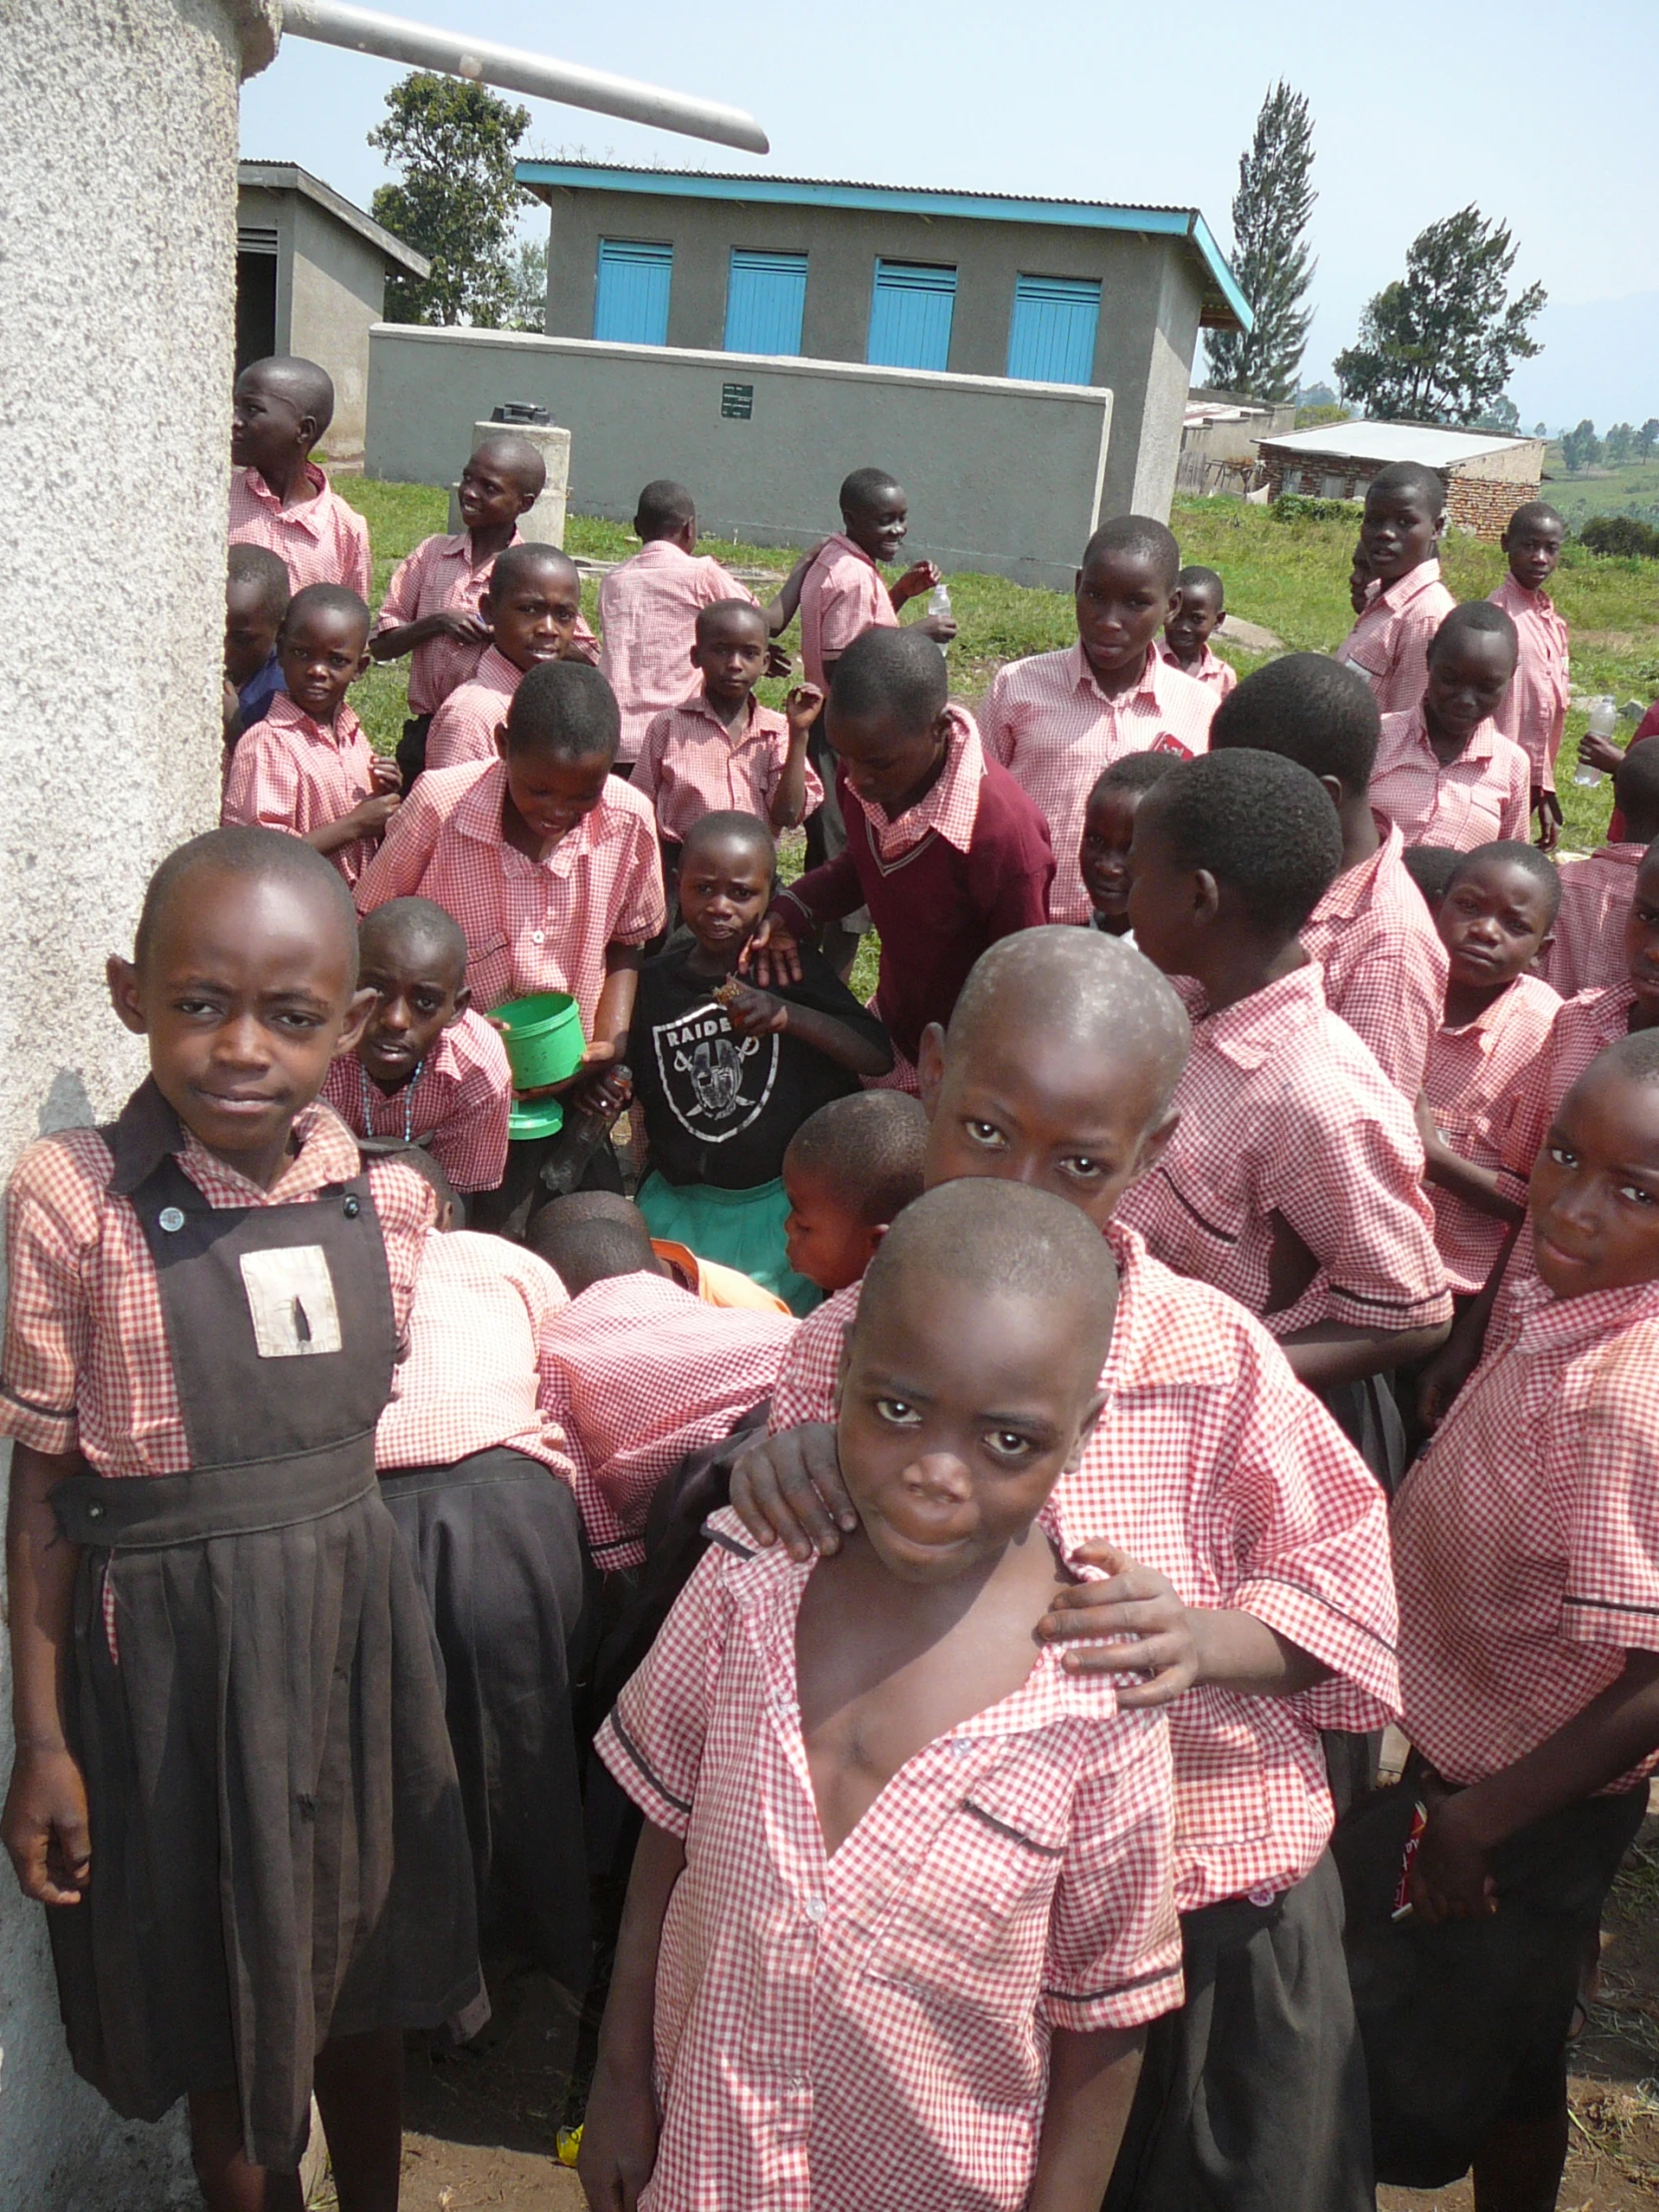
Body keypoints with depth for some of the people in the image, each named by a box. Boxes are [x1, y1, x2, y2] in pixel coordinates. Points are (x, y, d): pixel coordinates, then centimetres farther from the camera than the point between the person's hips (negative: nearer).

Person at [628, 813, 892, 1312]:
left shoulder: (793, 967, -7)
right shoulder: (655, 981, 1)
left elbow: (879, 1057, -16)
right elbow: (640, 1091, 14)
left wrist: (786, 1016, -28)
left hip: (782, 1197, -3)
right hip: (681, 1201, 3)